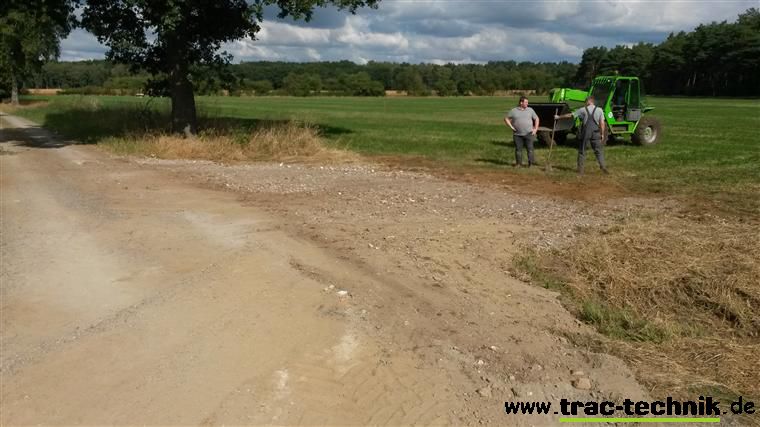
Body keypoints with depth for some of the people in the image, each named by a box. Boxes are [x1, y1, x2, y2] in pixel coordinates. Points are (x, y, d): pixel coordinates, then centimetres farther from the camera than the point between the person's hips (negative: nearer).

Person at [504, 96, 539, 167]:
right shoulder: (513, 111, 2)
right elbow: (506, 119, 8)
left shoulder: (530, 110, 6)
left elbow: (536, 119, 14)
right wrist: (511, 127, -2)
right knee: (518, 149, 5)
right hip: (518, 134, 0)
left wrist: (536, 129, 4)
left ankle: (531, 162, 3)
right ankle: (518, 163, 15)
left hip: (528, 133, 0)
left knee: (530, 148, -3)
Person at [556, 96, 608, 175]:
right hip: (595, 133, 1)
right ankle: (603, 167, -1)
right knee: (599, 151, 9)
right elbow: (602, 123, 0)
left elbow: (570, 115, 4)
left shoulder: (583, 110, 0)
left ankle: (580, 170, 9)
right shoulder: (599, 110, 3)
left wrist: (558, 117, 14)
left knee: (582, 151, 9)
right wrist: (602, 134, 8)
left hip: (585, 133, -1)